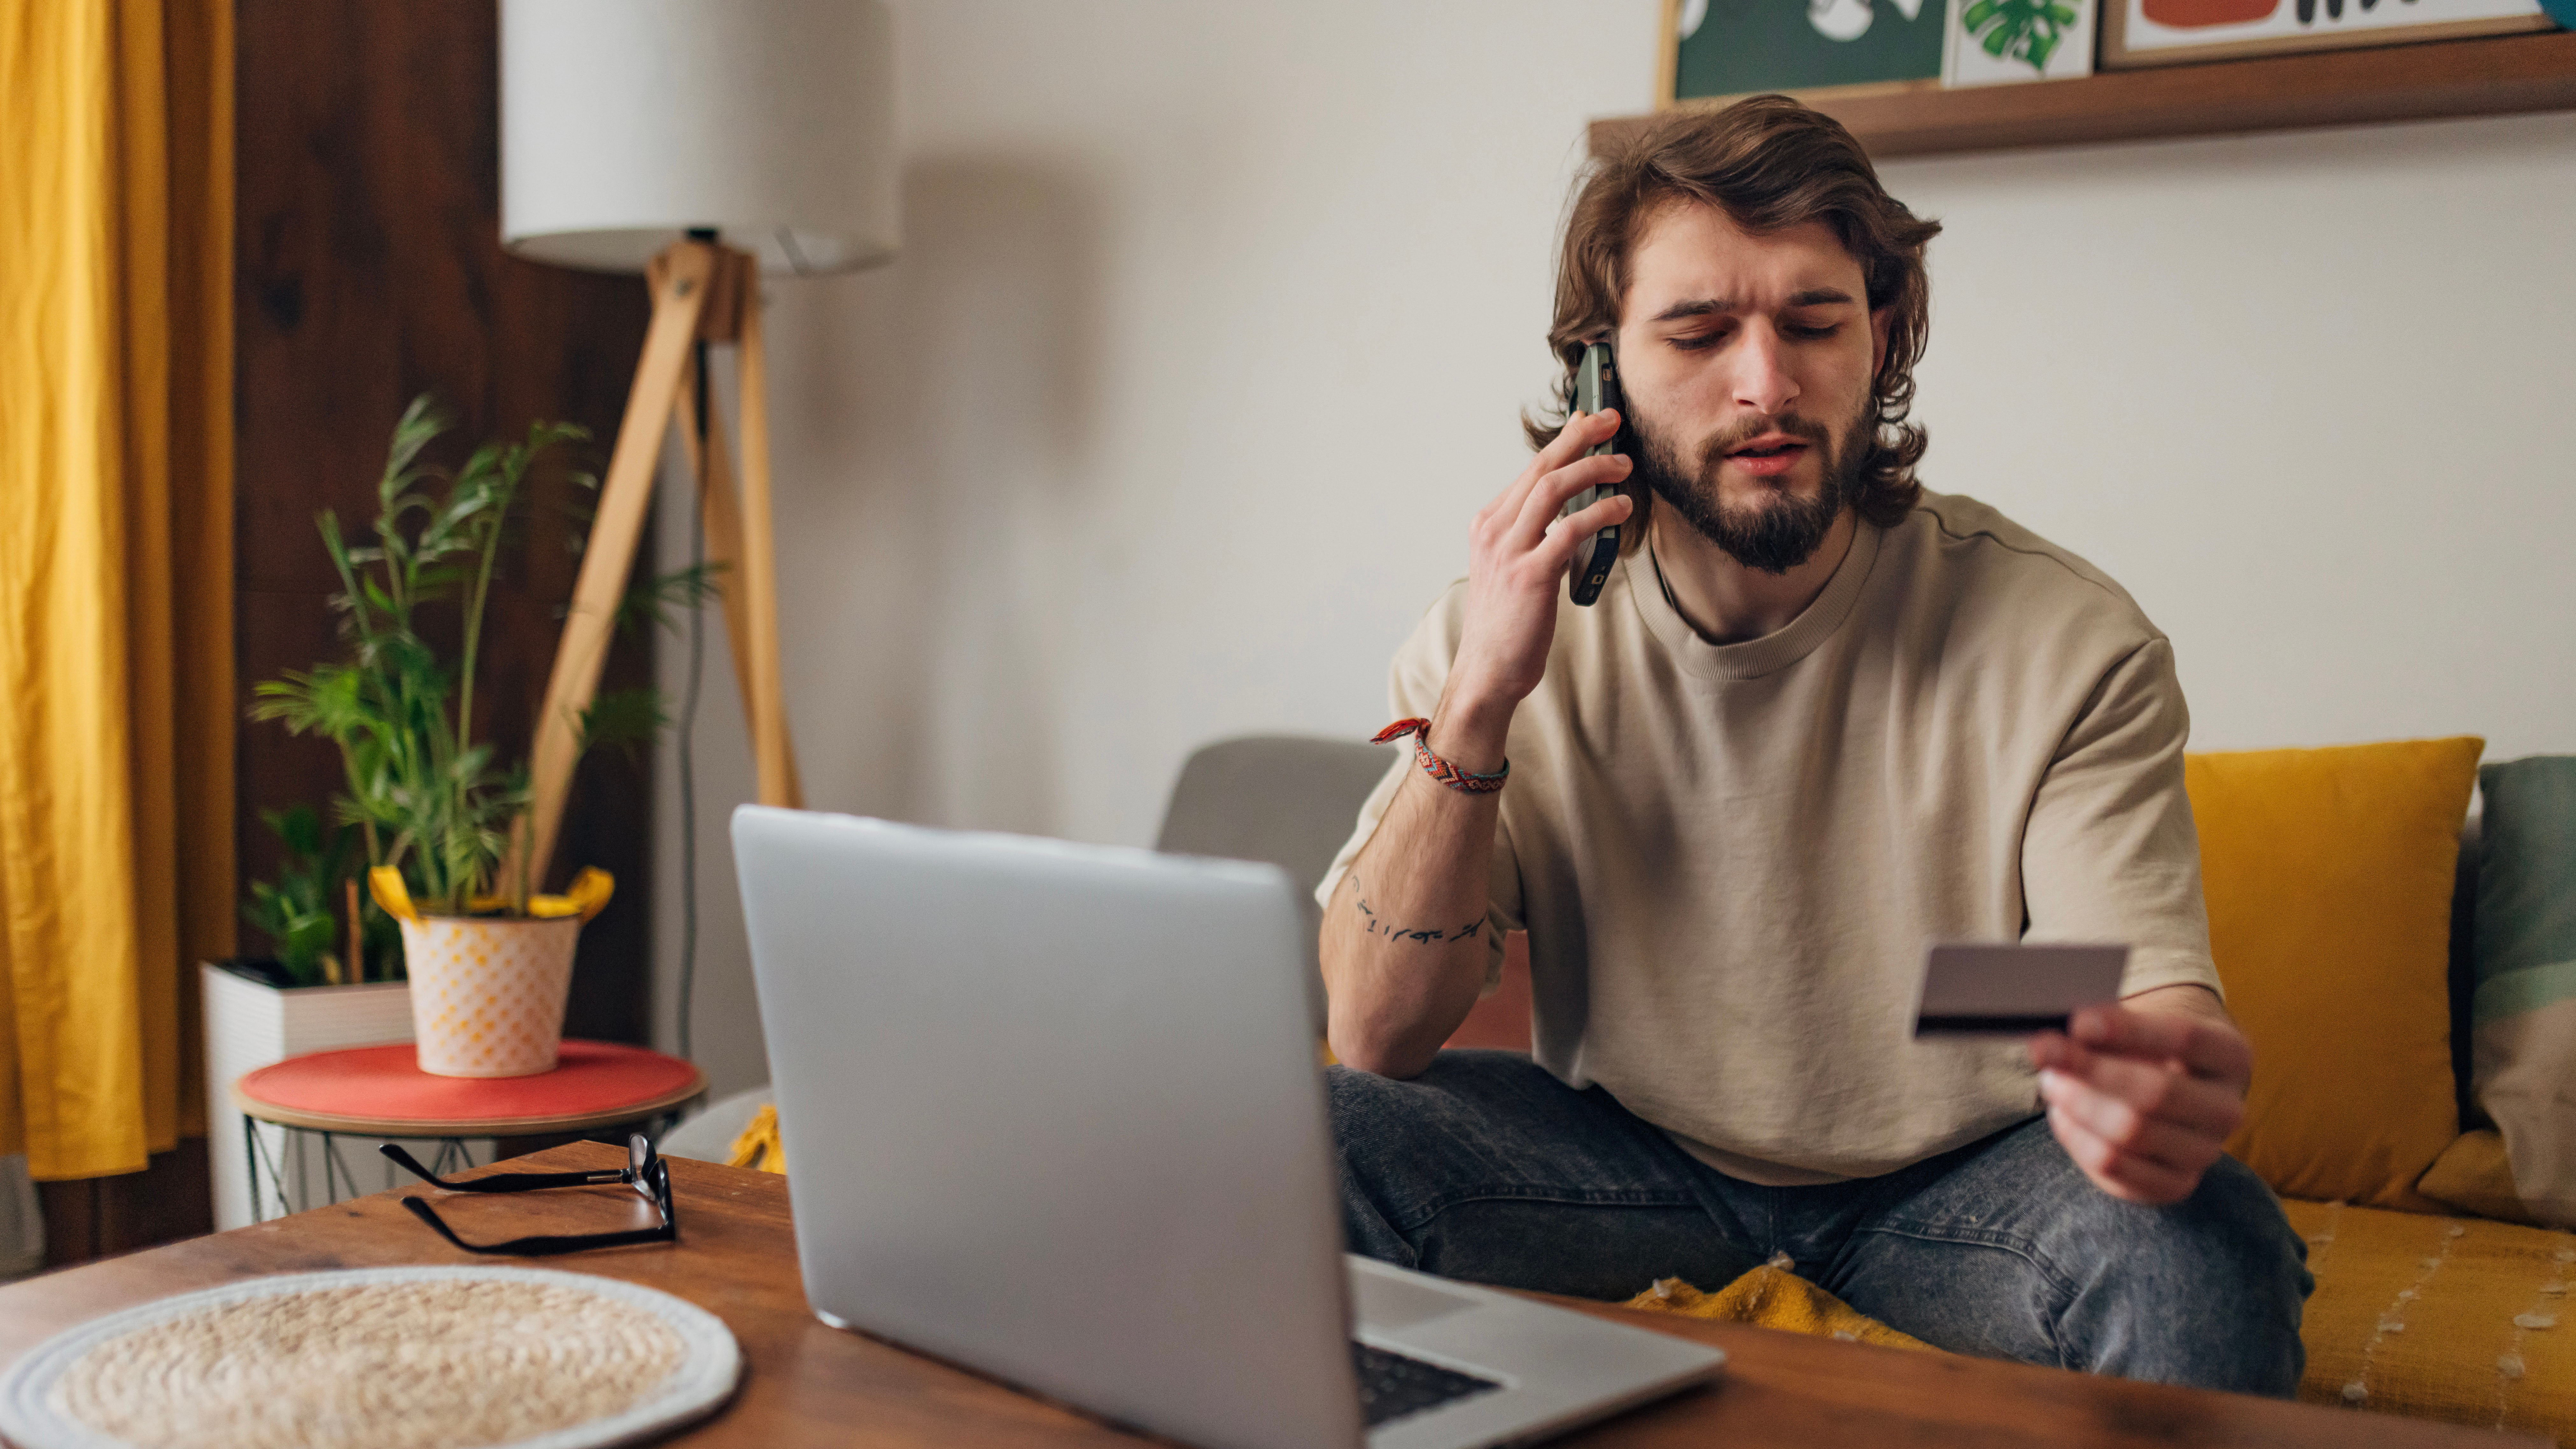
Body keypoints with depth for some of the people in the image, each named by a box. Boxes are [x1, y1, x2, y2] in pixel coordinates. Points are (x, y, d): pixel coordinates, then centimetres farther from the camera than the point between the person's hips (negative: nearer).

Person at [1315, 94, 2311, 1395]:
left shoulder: (2065, 643, -16)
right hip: (1629, 1156, 1)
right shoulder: (1506, 630, -10)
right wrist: (1480, 703, -27)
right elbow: (1377, 1041, -14)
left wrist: (2167, 1079, -49)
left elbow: (2153, 994, -23)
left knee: (2208, 1251, -31)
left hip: (1954, 1176, -1)